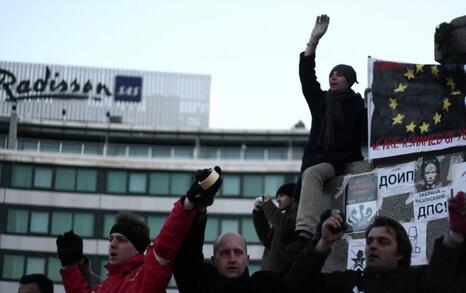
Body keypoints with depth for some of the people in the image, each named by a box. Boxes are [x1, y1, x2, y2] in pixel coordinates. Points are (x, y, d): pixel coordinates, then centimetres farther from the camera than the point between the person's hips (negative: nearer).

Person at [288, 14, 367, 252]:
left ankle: (306, 232, -49)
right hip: (317, 159, 7)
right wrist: (314, 40, 2)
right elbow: (306, 74, 9)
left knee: (312, 174, -33)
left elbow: (369, 135, -2)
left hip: (345, 162, -7)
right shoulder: (320, 100, 19)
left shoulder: (359, 105, 8)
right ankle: (305, 233, -27)